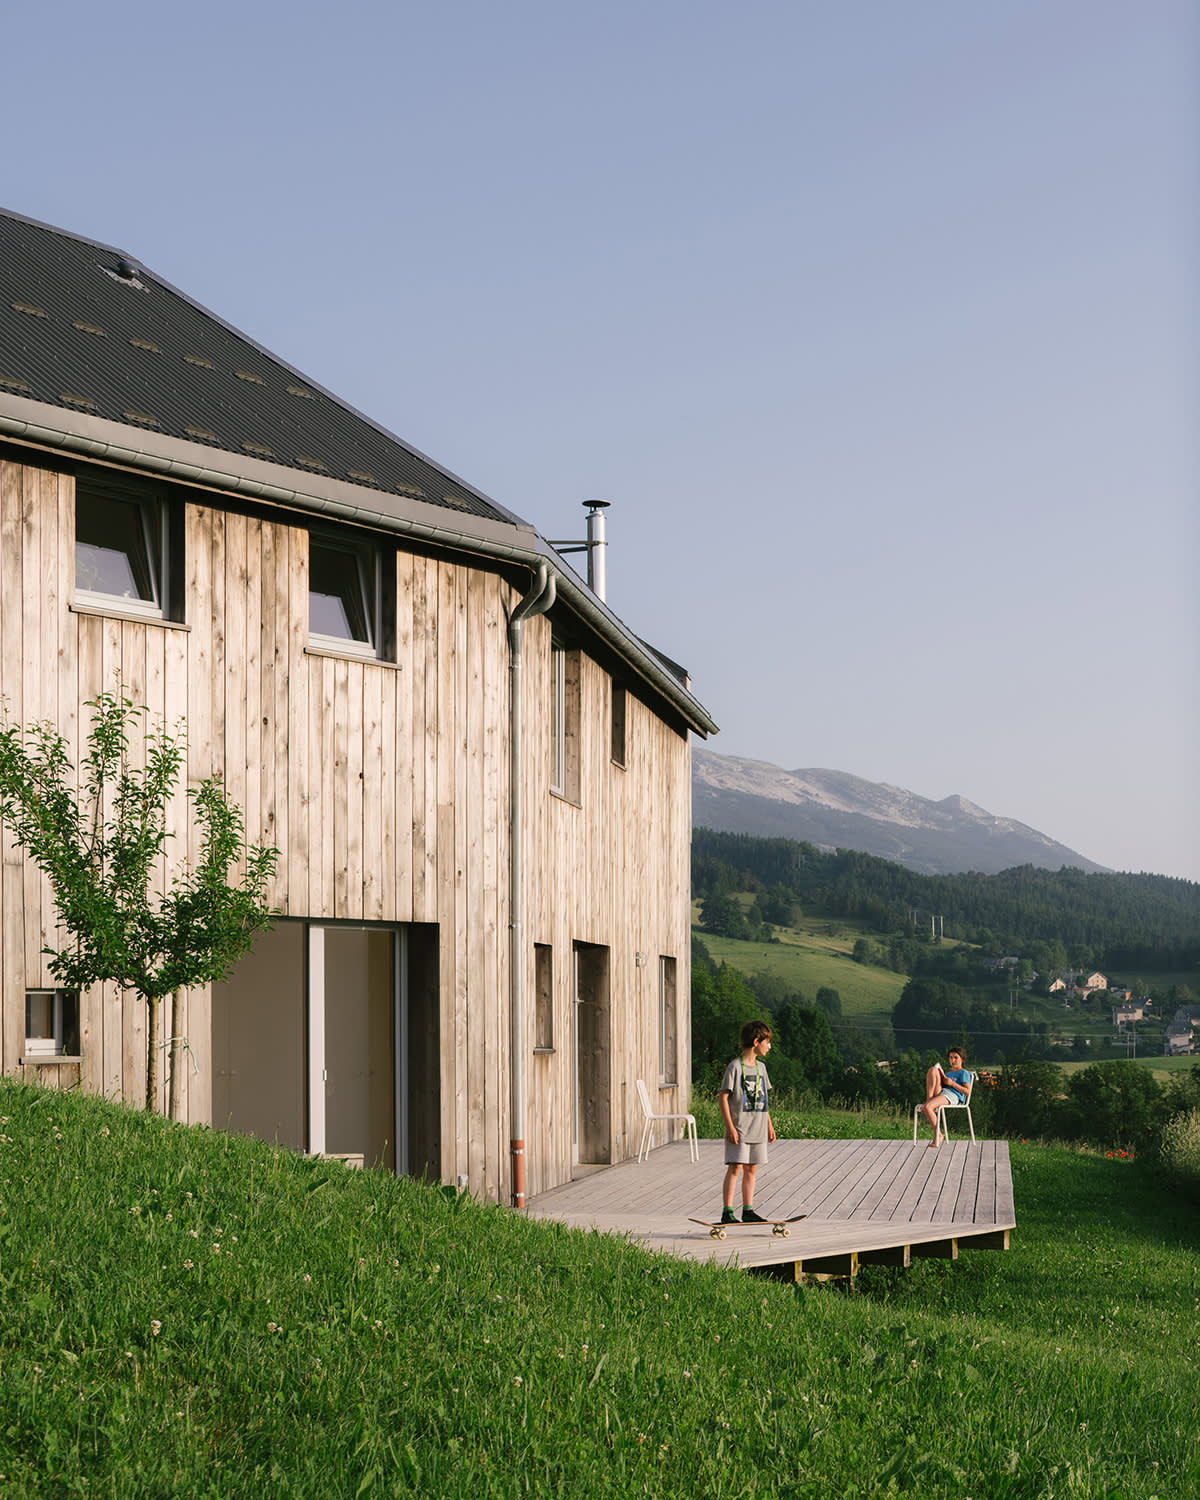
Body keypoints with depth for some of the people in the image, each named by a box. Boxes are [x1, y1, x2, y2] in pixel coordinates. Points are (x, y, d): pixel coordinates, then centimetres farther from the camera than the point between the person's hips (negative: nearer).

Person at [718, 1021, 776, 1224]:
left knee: (751, 1169, 10)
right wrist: (730, 1127, -16)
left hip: (757, 1129, 7)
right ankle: (727, 1212, -9)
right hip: (739, 1130, -7)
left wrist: (769, 1125, 19)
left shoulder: (760, 1067, 14)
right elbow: (723, 1096, -12)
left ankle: (748, 1211, 16)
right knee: (735, 1168, -10)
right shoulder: (735, 1067, -10)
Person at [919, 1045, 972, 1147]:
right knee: (933, 1069, -13)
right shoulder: (949, 1073, 35)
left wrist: (952, 1083, -7)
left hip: (952, 1096, -7)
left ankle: (938, 1135, -19)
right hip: (941, 1092, 7)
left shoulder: (964, 1073, 11)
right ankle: (929, 1098, -23)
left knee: (926, 1107, -33)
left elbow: (967, 1092, -1)